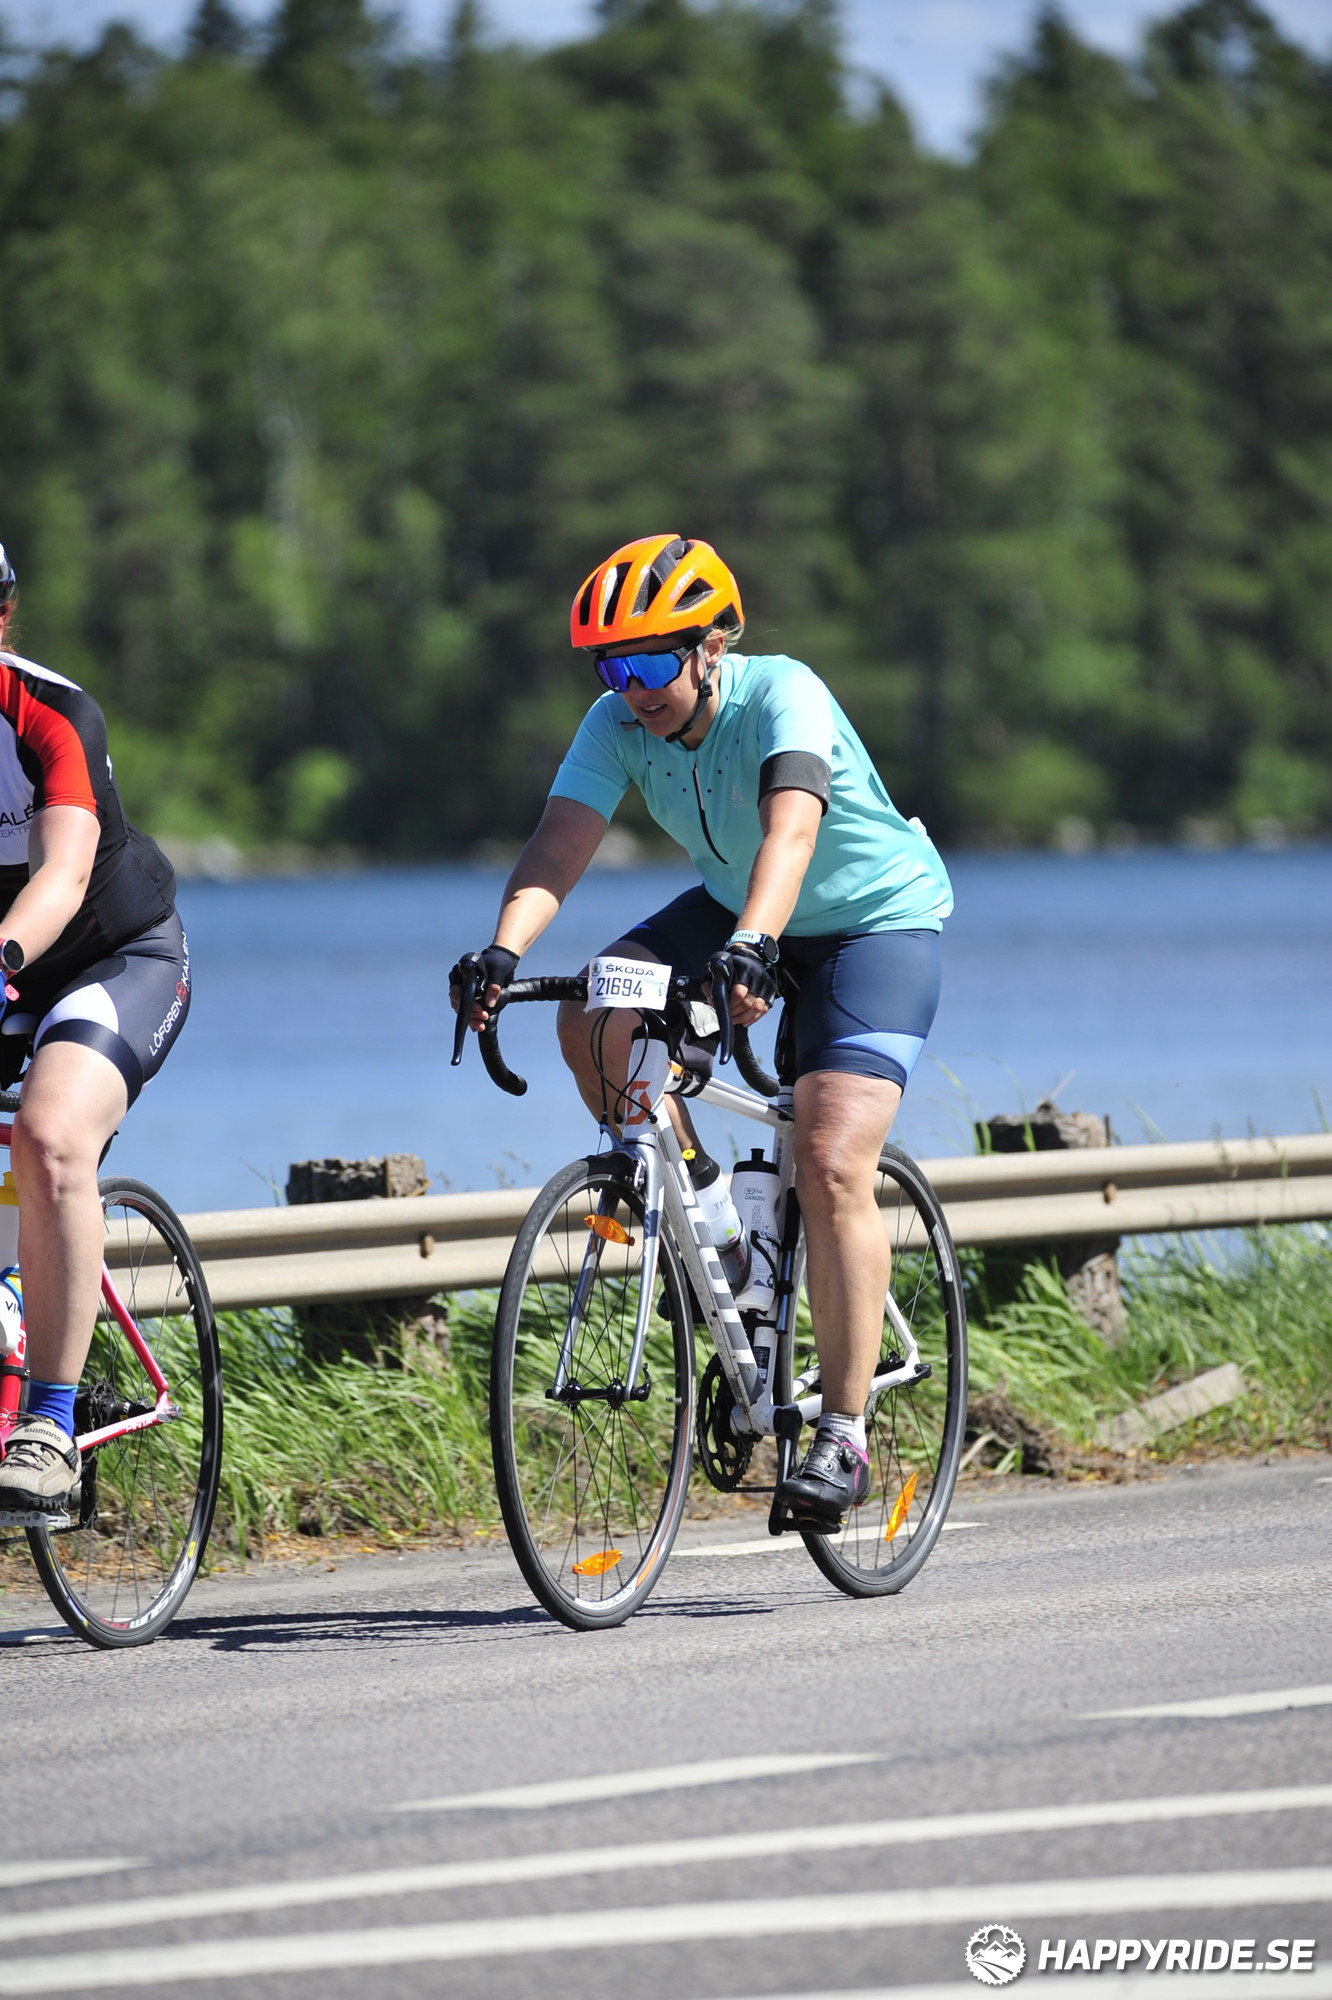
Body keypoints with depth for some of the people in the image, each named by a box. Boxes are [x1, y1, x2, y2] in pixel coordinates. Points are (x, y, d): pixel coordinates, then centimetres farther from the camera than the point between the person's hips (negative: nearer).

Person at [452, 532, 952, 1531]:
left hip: (875, 920, -6)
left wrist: (753, 946, -65)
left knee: (831, 1167, -20)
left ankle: (845, 1436, -12)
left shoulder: (784, 696, -30)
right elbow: (559, 846, -27)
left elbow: (790, 829, -48)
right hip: (733, 909, 6)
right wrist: (503, 952, -45)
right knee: (592, 1019, -20)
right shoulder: (620, 723, -15)